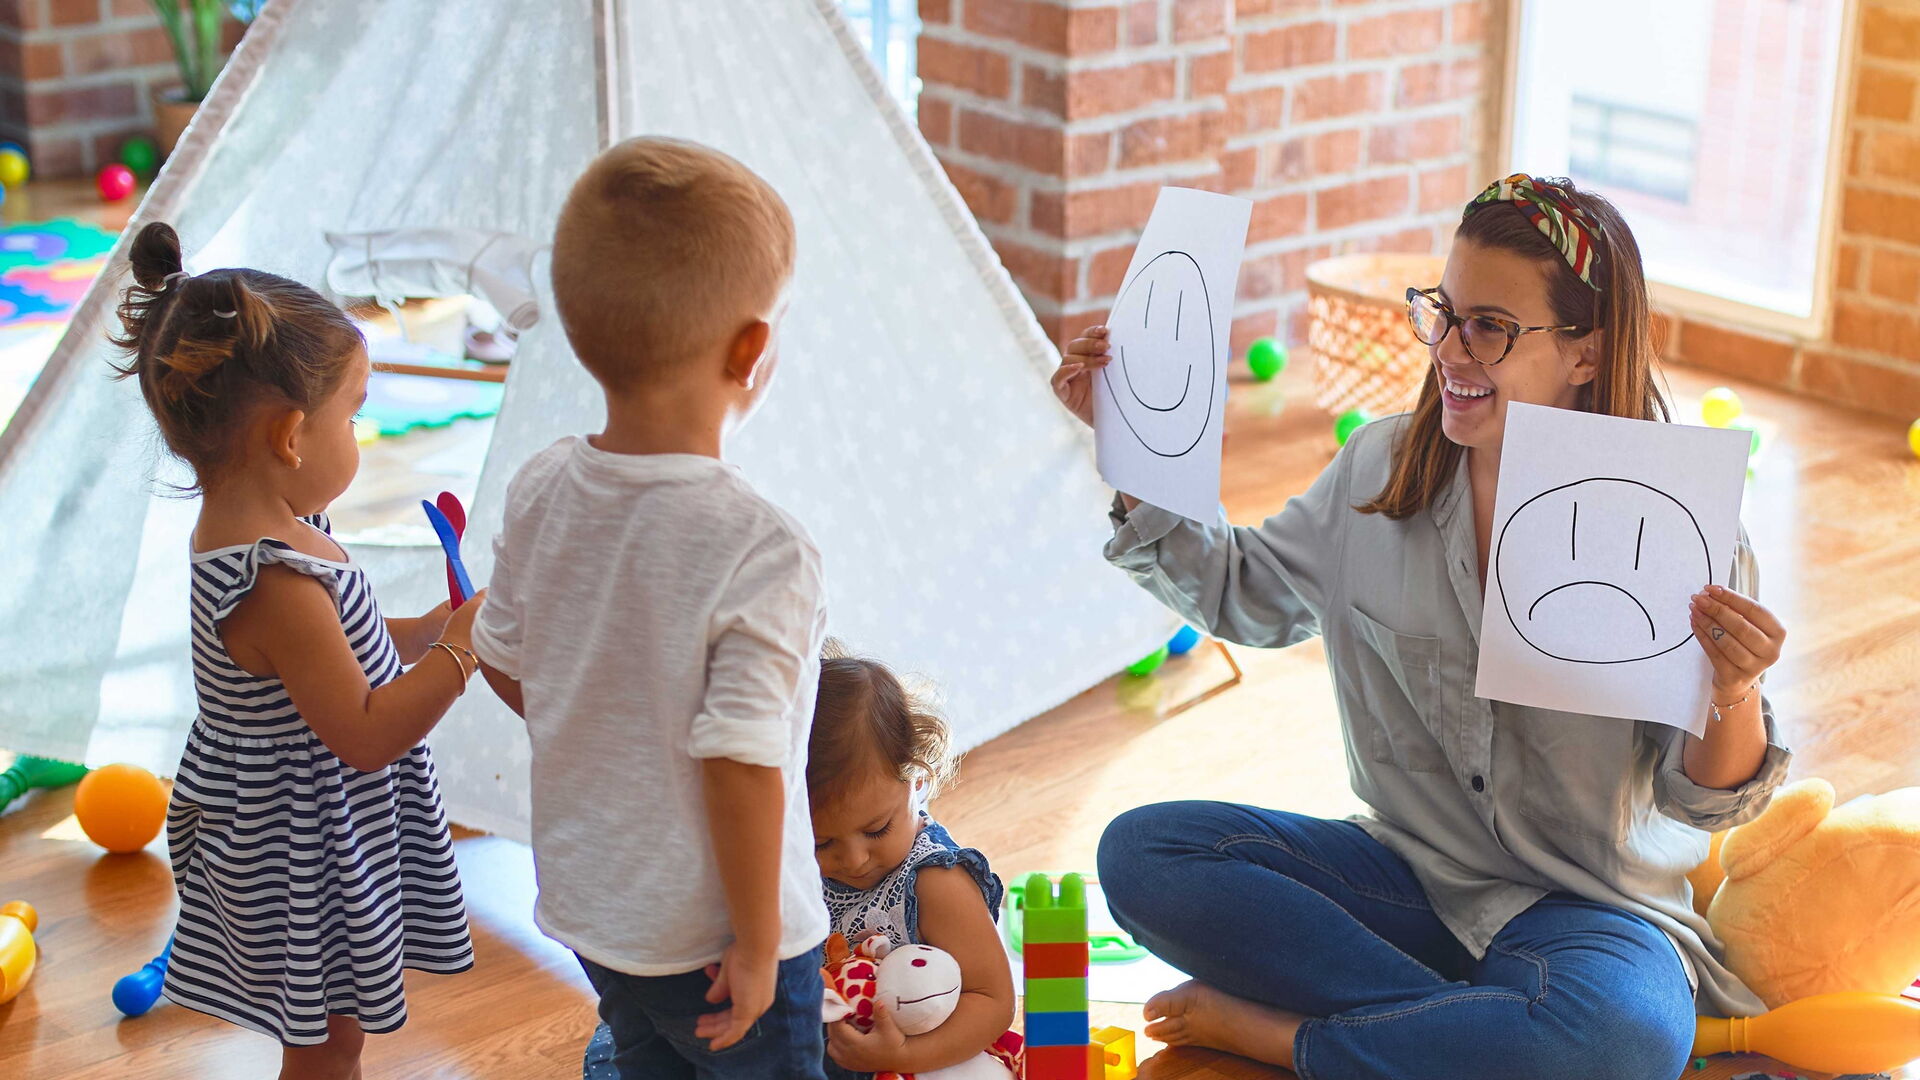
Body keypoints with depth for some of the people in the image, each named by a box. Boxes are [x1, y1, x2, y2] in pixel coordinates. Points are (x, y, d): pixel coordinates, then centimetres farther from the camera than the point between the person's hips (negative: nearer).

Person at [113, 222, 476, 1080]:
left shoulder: (243, 529, -1)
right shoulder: (275, 585, -33)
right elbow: (366, 735, -30)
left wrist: (426, 631, 7)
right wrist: (462, 648, -23)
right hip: (307, 855, -9)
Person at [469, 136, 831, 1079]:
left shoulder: (540, 495, -8)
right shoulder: (760, 552, -28)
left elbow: (505, 665, 6)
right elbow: (741, 765, -26)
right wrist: (758, 943, -14)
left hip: (586, 901, 6)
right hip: (713, 942, -6)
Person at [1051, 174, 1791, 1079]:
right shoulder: (1383, 468, 0)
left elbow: (1703, 800, -10)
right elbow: (1243, 593, 16)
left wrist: (1734, 693, -33)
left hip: (1589, 906, -4)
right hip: (1410, 870, 4)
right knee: (1141, 850, -16)